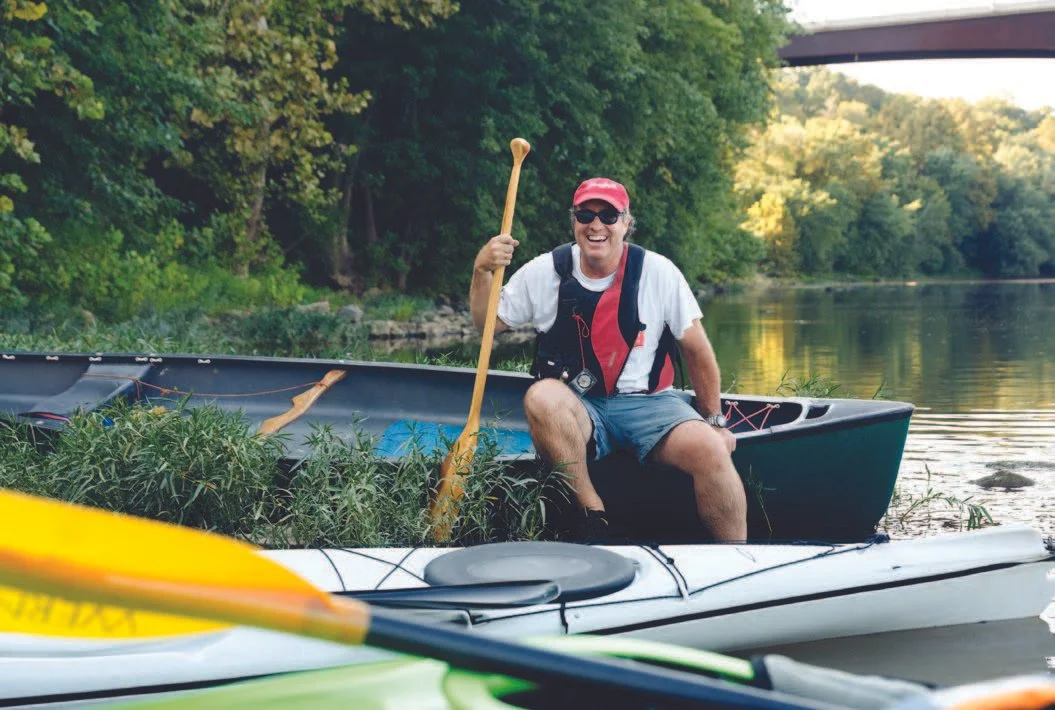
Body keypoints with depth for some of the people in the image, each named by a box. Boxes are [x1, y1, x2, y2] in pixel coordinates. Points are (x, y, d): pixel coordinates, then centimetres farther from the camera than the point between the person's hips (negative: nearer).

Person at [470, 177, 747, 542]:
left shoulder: (658, 273, -3)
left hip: (648, 403, 0)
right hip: (576, 409, 0)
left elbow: (696, 350, 6)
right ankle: (594, 516, -25)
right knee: (542, 398, -35)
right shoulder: (545, 272, 0)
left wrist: (715, 421, 9)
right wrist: (482, 271, -11)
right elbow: (487, 324, 8)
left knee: (710, 450, -29)